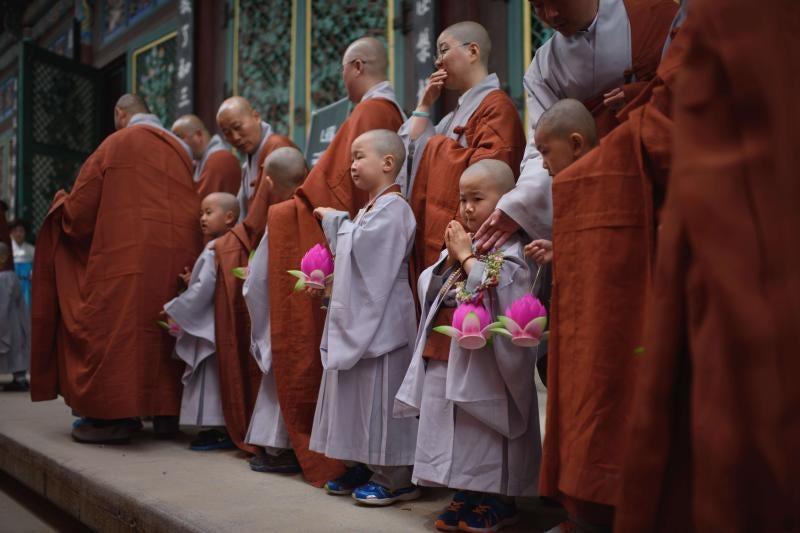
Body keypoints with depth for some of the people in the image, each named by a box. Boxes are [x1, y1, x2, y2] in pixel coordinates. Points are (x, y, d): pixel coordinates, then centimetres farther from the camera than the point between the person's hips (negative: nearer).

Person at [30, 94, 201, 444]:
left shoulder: (116, 144, 2)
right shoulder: (180, 150, 15)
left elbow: (79, 208, 2)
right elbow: (194, 209, 12)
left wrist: (61, 204, 23)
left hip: (127, 254, -5)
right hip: (176, 257, 5)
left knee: (116, 324, 0)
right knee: (166, 325, 11)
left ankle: (117, 414, -3)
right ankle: (166, 410, 13)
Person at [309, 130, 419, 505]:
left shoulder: (393, 207, -11)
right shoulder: (367, 210, 19)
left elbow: (359, 245, -20)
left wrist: (335, 219, -5)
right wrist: (327, 279, 8)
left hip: (380, 319, -10)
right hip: (356, 316, 10)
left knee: (378, 395, -5)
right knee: (356, 393, 12)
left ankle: (394, 479, 4)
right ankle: (363, 467, 22)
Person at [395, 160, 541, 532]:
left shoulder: (508, 250, -7)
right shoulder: (459, 244, 15)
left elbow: (491, 288, -24)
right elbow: (429, 291, 12)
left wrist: (466, 256, -12)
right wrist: (450, 258, -2)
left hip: (484, 361, -7)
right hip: (444, 357, 7)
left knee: (487, 433, 1)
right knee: (453, 432, 12)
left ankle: (498, 502, 14)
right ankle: (466, 496, 24)